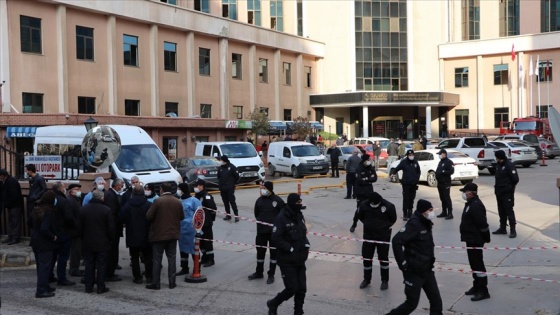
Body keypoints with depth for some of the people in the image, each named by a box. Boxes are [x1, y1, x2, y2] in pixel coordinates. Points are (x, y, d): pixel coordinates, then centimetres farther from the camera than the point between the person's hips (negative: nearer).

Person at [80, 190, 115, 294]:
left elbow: (80, 226, 4)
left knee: (89, 265, 11)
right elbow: (111, 228, -10)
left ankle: (88, 286, 15)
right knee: (101, 265, 4)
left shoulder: (83, 209, -2)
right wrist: (110, 239, 6)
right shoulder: (106, 210, -13)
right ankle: (101, 287, 7)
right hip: (103, 243, -3)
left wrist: (83, 238, 15)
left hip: (88, 243, 3)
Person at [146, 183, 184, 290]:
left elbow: (148, 216, -13)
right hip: (173, 234, 4)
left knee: (157, 260, 4)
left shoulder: (158, 201, -14)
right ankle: (172, 282, 12)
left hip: (159, 235, -4)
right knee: (172, 258, 11)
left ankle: (155, 283, 7)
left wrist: (157, 219, 6)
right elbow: (182, 217, 9)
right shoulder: (178, 202, 0)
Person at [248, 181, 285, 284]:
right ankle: (259, 272, 29)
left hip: (274, 231, -4)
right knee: (260, 251, 13)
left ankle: (271, 275, 16)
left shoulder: (278, 200, -10)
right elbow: (256, 214, 15)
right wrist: (261, 221, 8)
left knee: (273, 252, 6)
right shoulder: (259, 200, 3)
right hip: (261, 231, 4)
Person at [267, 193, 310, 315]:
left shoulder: (299, 215, 8)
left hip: (300, 259, 7)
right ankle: (273, 304, 19)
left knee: (302, 288, 7)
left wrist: (306, 244, 5)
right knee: (292, 288, -6)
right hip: (287, 260, -7)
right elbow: (276, 238, -18)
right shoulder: (281, 218, -17)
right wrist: (290, 249, -19)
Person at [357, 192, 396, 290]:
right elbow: (361, 217, 8)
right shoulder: (364, 205, -11)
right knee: (366, 257, 9)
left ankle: (385, 281, 21)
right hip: (368, 235, 3)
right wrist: (368, 224, 3)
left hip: (383, 236, -2)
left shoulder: (388, 206, -18)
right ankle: (367, 279, 26)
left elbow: (393, 219, -2)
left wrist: (385, 227, -3)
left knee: (383, 258, 8)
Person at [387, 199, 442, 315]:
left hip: (427, 270, 8)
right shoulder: (414, 224, -19)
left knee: (436, 301, 8)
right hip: (414, 271, -8)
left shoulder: (426, 224, 9)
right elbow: (397, 241, -29)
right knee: (412, 303, 0)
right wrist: (402, 263, -24)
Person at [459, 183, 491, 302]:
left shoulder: (476, 206, -22)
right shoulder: (471, 204, 12)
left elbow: (482, 224, -24)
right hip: (471, 239, 11)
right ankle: (477, 287, 30)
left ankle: (483, 291, -1)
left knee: (478, 264, -6)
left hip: (475, 241, -11)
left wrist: (486, 238, -17)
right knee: (474, 264, 19)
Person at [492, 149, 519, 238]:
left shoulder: (509, 166, -14)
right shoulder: (499, 165, 13)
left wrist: (510, 187, -5)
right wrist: (497, 187, 12)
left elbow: (515, 179, -15)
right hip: (499, 192, 9)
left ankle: (513, 230, -3)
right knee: (501, 211, 15)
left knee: (509, 211, -7)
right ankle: (502, 228, 24)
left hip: (507, 193, -9)